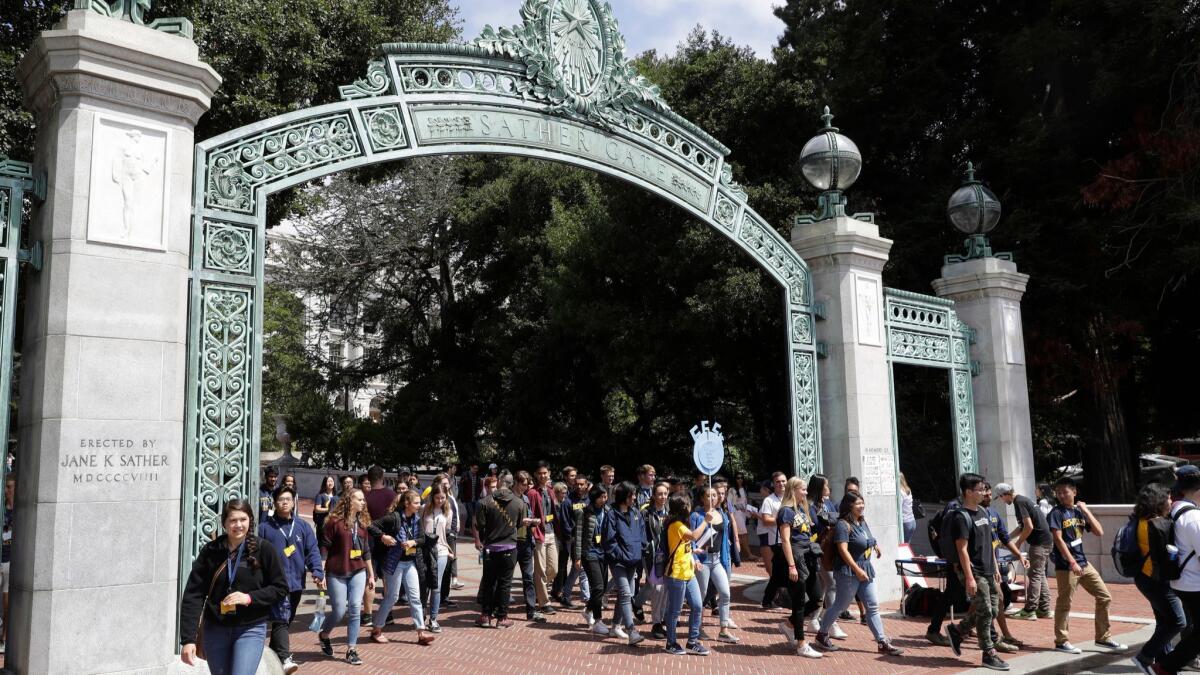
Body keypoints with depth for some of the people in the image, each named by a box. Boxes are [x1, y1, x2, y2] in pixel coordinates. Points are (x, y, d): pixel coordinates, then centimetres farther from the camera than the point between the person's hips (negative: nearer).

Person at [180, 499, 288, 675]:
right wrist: (188, 639, -12)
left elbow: (280, 588, -3)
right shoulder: (210, 551, -4)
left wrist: (250, 597, -19)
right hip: (215, 629, 3)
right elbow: (193, 594, -6)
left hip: (251, 629, -2)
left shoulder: (263, 550, -9)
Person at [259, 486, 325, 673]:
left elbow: (313, 551, 3)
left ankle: (273, 655, 31)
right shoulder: (265, 528, 1)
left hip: (296, 583, 4)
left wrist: (317, 572, -9)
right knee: (281, 620, -16)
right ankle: (284, 659, -24)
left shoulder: (303, 526, 9)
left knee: (286, 621, 15)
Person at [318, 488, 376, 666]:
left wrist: (371, 574, 14)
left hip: (358, 572, 4)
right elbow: (324, 547, -8)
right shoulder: (335, 521, -9)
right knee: (340, 611, -1)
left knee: (355, 609, -4)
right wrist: (321, 573, -12)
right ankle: (324, 635, 30)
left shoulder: (363, 522, 8)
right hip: (337, 574, -4)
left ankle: (351, 650, 4)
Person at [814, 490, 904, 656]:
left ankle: (883, 643, 9)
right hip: (849, 572, -8)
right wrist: (857, 570, -24)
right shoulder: (843, 525, -16)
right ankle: (822, 635, 17)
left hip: (865, 570, 8)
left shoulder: (862, 522, 10)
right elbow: (843, 550, -23)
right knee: (840, 605, 2)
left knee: (872, 607, 7)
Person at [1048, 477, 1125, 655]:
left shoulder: (1079, 511, 11)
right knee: (1064, 604, 0)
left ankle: (1103, 638, 19)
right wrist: (1072, 562, -20)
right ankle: (1061, 641, 10)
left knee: (1105, 597, 9)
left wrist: (1086, 510, -1)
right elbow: (1058, 539, -14)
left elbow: (1099, 532, 5)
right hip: (1066, 566, -7)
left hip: (1083, 563, 7)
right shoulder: (1056, 513, -7)